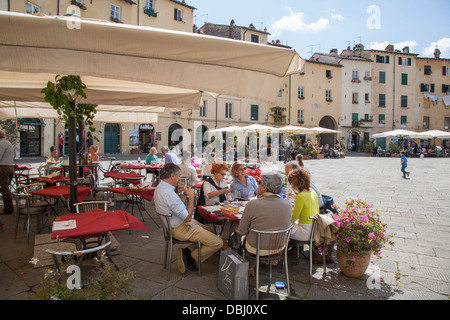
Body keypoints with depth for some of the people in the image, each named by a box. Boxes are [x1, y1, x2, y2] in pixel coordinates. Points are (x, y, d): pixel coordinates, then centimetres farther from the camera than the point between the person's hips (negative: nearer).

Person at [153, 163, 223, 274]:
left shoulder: (160, 187, 4)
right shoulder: (169, 194, -30)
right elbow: (188, 217, -25)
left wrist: (185, 195, 2)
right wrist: (191, 197, -16)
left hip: (177, 223, 11)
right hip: (181, 229, -11)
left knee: (211, 231, 22)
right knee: (218, 243, -10)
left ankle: (187, 251, 13)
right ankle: (191, 258, 4)